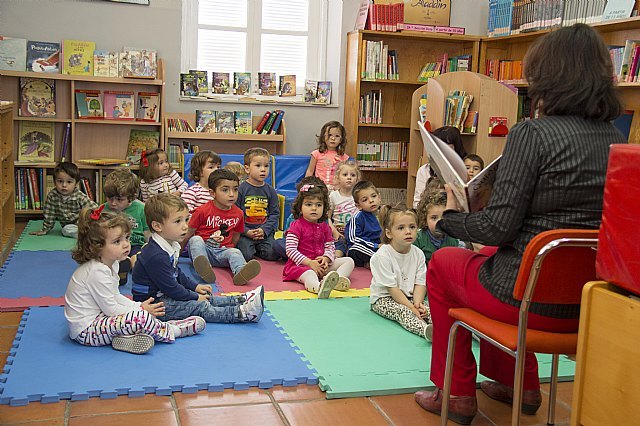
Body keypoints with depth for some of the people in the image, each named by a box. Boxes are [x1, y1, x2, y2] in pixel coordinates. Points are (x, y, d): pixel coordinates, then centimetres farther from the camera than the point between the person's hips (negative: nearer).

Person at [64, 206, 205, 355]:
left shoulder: (111, 264, 7)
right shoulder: (97, 272, -24)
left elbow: (115, 297, 16)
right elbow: (111, 309, -21)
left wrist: (139, 306, 2)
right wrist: (141, 309, -10)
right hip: (85, 330, -11)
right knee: (141, 317, -23)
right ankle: (172, 331, -1)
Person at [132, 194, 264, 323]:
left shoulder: (170, 245, 7)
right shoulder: (156, 256, -28)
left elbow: (177, 274, 22)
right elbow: (170, 287, -23)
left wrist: (195, 287, 16)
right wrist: (195, 297, -13)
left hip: (166, 295, 11)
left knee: (205, 297, 4)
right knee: (199, 306, -20)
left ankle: (240, 300, 5)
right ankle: (241, 313, -27)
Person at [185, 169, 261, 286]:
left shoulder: (238, 213, 7)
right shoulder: (203, 211, -5)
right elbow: (189, 233, 4)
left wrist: (229, 249, 12)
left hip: (223, 251, 2)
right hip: (203, 248, -2)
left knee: (235, 252, -27)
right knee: (196, 240, -30)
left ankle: (240, 273, -62)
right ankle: (203, 268, -59)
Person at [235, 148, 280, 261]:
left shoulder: (270, 191, 7)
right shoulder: (240, 189, -3)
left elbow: (275, 214, 6)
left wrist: (264, 230, -9)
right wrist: (246, 231, -14)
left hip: (265, 232, 3)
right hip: (245, 232, -3)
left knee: (271, 254, -17)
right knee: (246, 255, -22)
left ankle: (257, 248, 14)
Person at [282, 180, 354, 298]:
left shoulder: (324, 226, 14)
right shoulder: (296, 226, -5)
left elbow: (330, 247, 13)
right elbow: (290, 250, -12)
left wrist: (326, 258, -12)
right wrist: (309, 262, -20)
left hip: (322, 263, 7)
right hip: (301, 264, -7)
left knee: (349, 261, -2)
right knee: (309, 274, -41)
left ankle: (338, 278, -35)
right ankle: (319, 287, -77)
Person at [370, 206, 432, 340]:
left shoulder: (418, 254, 0)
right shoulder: (382, 256, -18)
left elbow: (420, 283, -2)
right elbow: (392, 288, -19)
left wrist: (418, 303, -21)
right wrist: (411, 307, -23)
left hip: (409, 297, 6)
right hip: (384, 299, -6)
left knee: (427, 309, -22)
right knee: (402, 311, -34)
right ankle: (426, 330, -59)